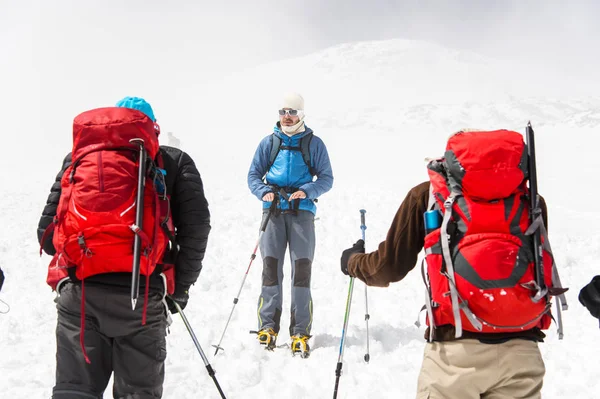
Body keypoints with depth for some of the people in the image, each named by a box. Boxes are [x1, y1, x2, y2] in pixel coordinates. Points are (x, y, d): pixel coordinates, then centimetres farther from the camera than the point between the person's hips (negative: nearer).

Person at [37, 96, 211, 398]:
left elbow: (46, 230, 12)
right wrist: (180, 286, 10)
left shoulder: (76, 158, 17)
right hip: (141, 295, -2)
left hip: (76, 294, 2)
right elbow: (195, 226, -1)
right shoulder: (173, 162, 10)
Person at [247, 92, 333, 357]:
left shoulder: (314, 143, 8)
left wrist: (306, 191, -13)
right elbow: (254, 174, 12)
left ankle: (300, 332, -4)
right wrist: (264, 192, -8)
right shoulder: (269, 142, 12)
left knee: (302, 268, -6)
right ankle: (268, 326, 6)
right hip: (273, 209, 1)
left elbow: (326, 178, 6)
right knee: (270, 266, -3)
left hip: (302, 211, -1)